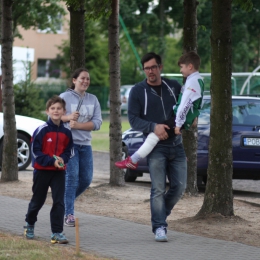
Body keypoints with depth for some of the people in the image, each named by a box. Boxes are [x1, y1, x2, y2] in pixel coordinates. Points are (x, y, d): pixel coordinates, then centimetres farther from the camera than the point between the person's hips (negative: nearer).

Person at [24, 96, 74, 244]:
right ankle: (30, 225, 36)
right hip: (42, 171, -2)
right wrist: (51, 161, -21)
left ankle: (57, 232, -4)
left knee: (59, 201, -7)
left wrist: (62, 159, -12)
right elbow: (35, 151, -12)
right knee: (38, 200, 12)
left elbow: (69, 150, 9)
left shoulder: (66, 132, -1)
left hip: (59, 171, 2)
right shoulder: (42, 130, -12)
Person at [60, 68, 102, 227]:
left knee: (86, 179, 7)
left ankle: (65, 201, 29)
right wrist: (68, 117, -21)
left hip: (86, 145, 5)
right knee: (72, 177, -13)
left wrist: (78, 125, -16)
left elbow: (97, 123, -2)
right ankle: (69, 214, -10)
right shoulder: (65, 97, -3)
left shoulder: (93, 99, 7)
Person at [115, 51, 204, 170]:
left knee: (155, 134, -20)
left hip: (181, 119, -11)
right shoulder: (198, 80, 15)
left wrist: (178, 124, -24)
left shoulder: (193, 82, -17)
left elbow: (185, 104, -23)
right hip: (186, 120, 11)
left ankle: (132, 161, -23)